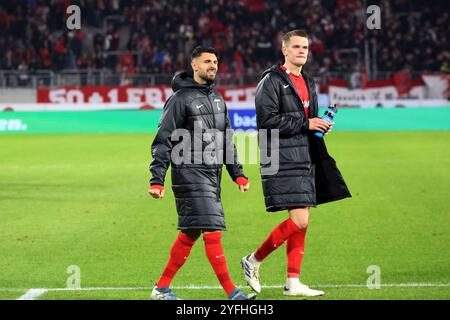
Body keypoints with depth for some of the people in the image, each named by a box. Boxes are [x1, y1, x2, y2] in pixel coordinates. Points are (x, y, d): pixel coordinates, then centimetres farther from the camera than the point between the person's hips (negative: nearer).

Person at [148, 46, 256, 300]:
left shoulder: (217, 98, 17)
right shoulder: (181, 98, -7)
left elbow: (227, 140, 24)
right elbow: (163, 141, -9)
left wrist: (237, 173, 17)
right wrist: (157, 180, -15)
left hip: (212, 175, 8)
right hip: (189, 174, -8)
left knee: (191, 232, 9)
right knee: (212, 230, -12)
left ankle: (162, 288, 17)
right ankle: (231, 291, -13)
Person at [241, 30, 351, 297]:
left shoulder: (308, 83, 18)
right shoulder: (272, 81, -8)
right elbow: (267, 120, -17)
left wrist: (321, 126, 7)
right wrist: (305, 123, -16)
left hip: (305, 160, 9)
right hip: (282, 161, -9)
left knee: (302, 221, 6)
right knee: (299, 220, -14)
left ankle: (293, 282, 10)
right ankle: (254, 260, 2)